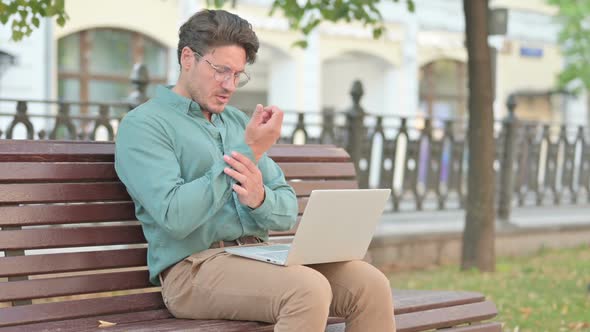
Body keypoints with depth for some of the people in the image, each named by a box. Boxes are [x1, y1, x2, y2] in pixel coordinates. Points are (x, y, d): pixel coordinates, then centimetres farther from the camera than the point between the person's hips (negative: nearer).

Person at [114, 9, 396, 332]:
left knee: (370, 284, -17)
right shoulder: (142, 125, -1)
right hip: (193, 267, -6)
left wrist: (259, 199, -12)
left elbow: (287, 212, 13)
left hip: (259, 256, 7)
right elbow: (175, 216, -17)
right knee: (309, 290, -32)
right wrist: (247, 152, -14)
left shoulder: (239, 122, 20)